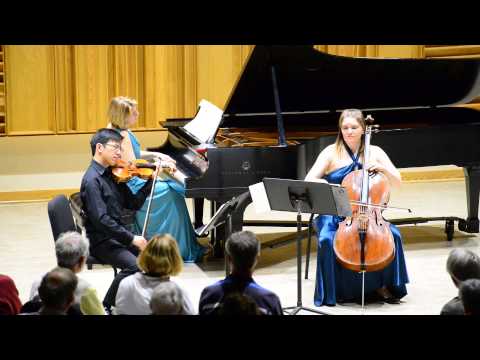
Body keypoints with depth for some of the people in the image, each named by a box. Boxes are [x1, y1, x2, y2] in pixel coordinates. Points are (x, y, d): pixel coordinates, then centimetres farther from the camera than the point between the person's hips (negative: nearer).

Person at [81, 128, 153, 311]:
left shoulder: (114, 174, 9)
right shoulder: (92, 180, -17)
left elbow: (133, 204, 11)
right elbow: (101, 219, -24)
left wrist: (151, 180, 1)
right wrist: (131, 238, -25)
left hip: (118, 234, 8)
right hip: (101, 240, -8)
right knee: (134, 266, -27)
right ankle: (106, 308, -8)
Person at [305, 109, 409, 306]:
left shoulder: (375, 152, 5)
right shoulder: (332, 152, -1)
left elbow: (397, 183, 4)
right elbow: (309, 181, -9)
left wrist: (381, 168, -15)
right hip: (334, 213, -2)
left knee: (392, 234, -24)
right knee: (328, 239, -32)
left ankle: (383, 285, -5)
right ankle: (334, 290, -13)